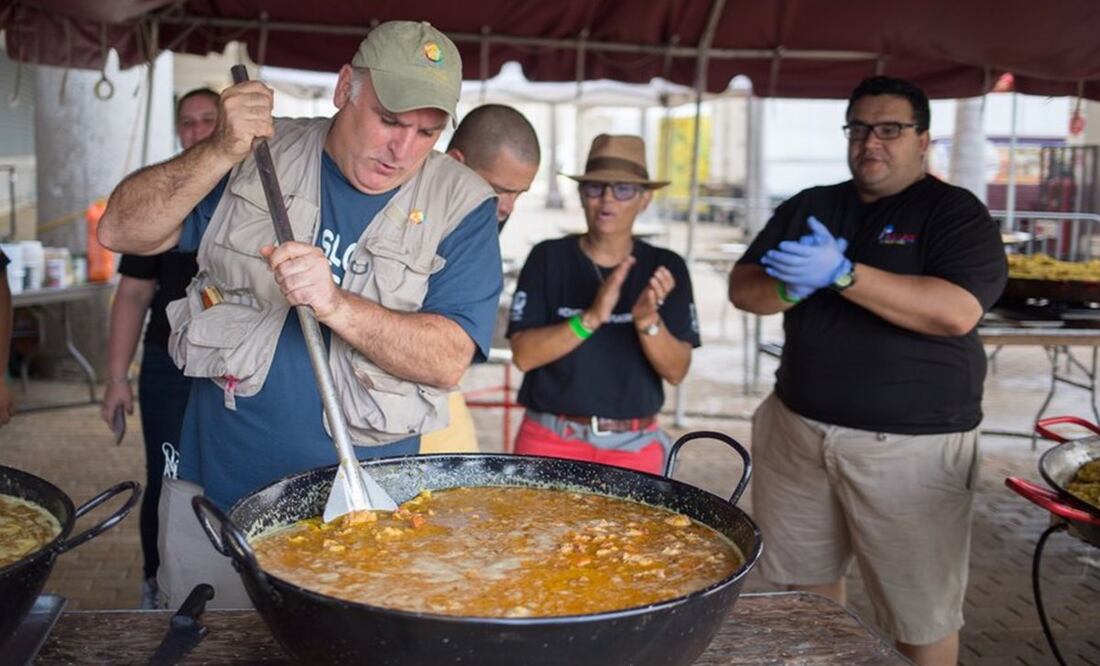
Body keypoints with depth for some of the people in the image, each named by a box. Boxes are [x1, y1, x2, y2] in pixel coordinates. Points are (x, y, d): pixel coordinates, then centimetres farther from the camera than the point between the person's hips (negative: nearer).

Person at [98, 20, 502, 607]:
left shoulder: (462, 203, -7)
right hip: (212, 490, 2)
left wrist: (336, 305, -31)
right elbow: (121, 231, -4)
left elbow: (449, 359, -16)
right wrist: (220, 152, -18)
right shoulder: (263, 154, -1)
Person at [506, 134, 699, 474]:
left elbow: (676, 371, -4)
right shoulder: (548, 258, -4)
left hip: (634, 446, 1)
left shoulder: (666, 267, -1)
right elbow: (523, 355, -11)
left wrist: (648, 322, -23)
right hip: (551, 438, -1)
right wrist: (591, 318, -24)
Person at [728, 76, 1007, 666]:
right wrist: (792, 286, -15)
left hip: (909, 442, -4)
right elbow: (742, 288, 8)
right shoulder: (808, 207, 12)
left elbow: (958, 312, -19)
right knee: (806, 581, 14)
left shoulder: (954, 212, -3)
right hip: (798, 428, 5)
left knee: (921, 613, 2)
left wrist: (842, 274, -25)